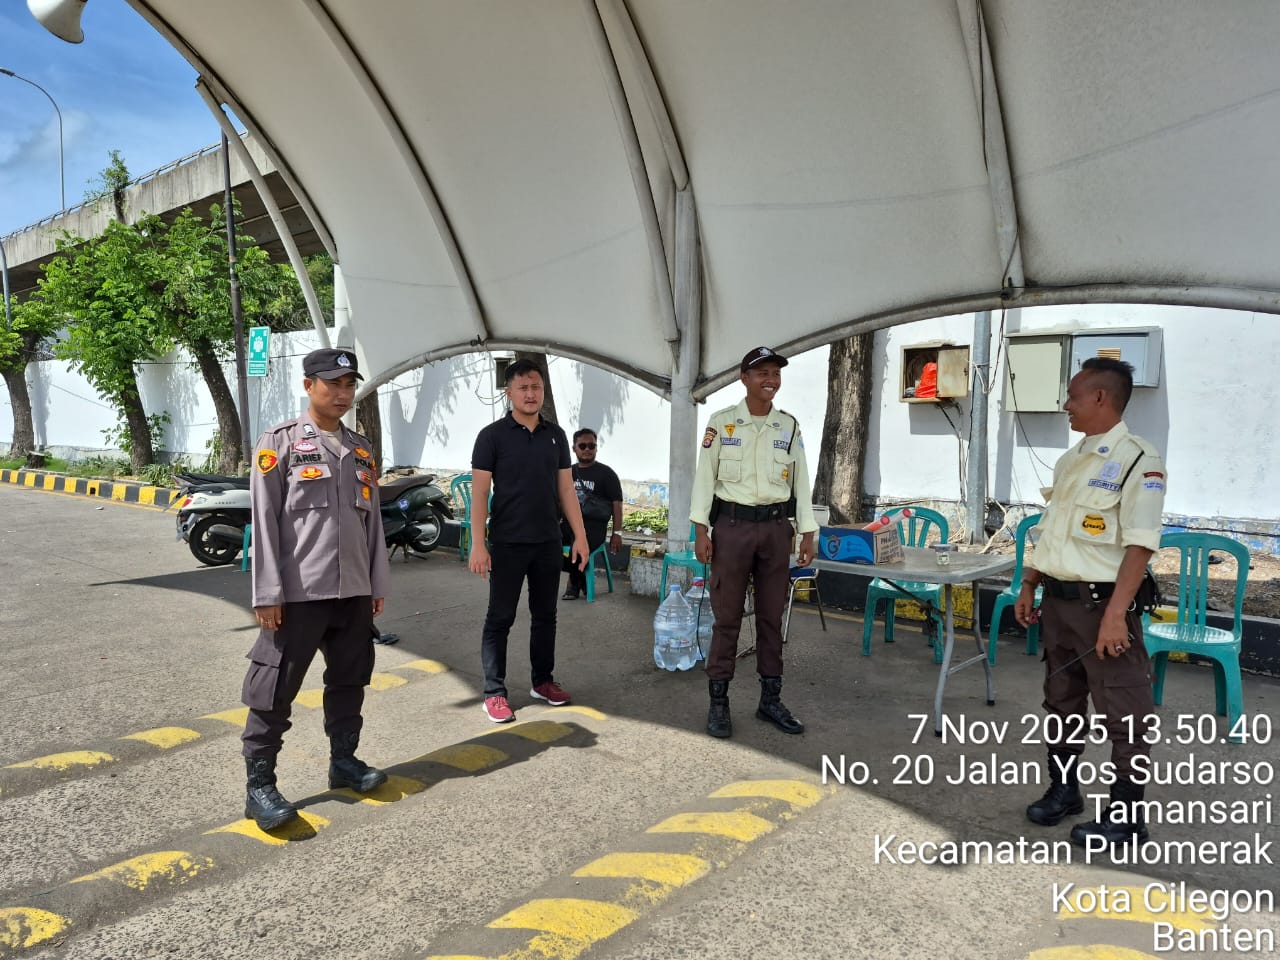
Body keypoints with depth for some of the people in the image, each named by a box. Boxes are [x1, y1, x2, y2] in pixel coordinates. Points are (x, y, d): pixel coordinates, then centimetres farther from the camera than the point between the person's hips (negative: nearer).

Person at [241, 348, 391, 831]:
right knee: (275, 690, 0)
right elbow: (265, 520, -8)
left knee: (349, 681, 15)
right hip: (299, 592, -6)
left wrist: (377, 583, 13)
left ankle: (344, 760, 30)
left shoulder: (360, 448, 13)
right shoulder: (280, 442, -4)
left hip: (354, 591, 6)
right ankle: (260, 785, 10)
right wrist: (267, 593, -12)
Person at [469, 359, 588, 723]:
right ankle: (494, 693, 11)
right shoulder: (492, 435, -5)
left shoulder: (556, 435, 7)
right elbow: (479, 493, -8)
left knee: (545, 615, 13)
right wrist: (478, 544, -15)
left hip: (548, 543, 4)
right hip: (507, 544, -4)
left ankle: (542, 680, 28)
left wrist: (580, 535, 5)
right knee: (500, 618, 3)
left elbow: (566, 489, 10)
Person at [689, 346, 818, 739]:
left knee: (772, 617, 9)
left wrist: (808, 534, 4)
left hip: (776, 527, 3)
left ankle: (770, 699, 20)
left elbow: (801, 481, 9)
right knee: (727, 617, 2)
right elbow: (705, 476, -2)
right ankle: (718, 702, 11)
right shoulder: (721, 421, -2)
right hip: (732, 525, -3)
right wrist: (701, 530, -8)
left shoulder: (789, 426, 7)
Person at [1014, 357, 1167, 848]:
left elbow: (1140, 544, -19)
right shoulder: (1069, 461, 12)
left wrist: (1116, 614, -23)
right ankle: (1063, 788, 33)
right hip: (1058, 600, 8)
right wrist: (1028, 586, 16)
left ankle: (1125, 813, 16)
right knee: (1062, 702, 18)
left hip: (1102, 603, -8)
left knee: (1123, 714, 3)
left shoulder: (1137, 459, -13)